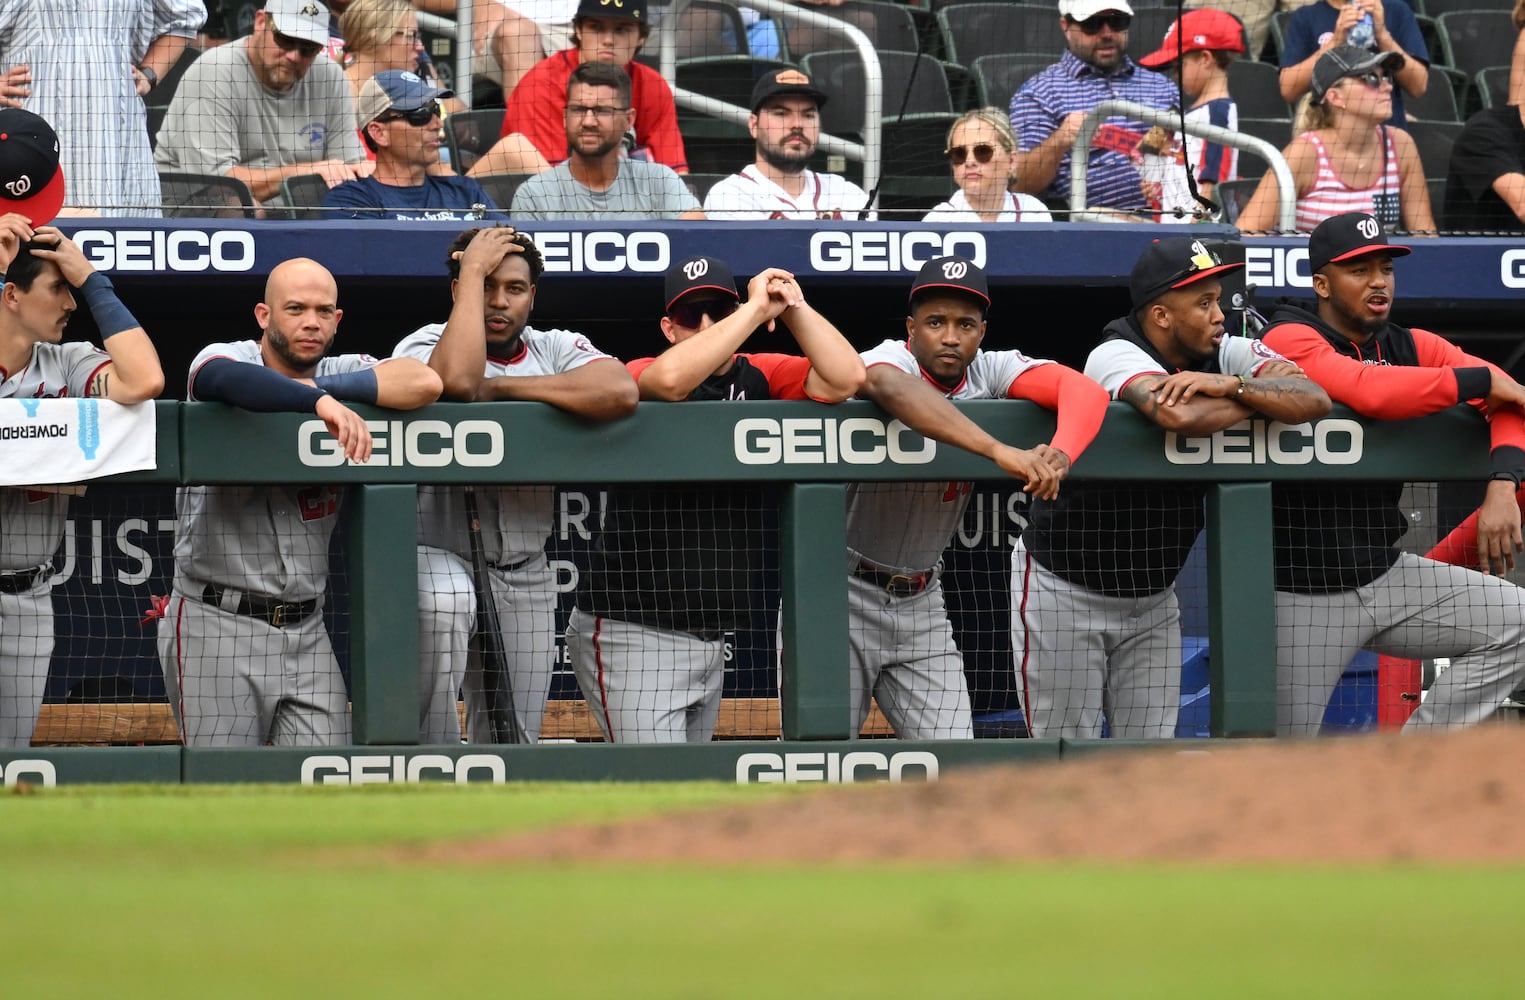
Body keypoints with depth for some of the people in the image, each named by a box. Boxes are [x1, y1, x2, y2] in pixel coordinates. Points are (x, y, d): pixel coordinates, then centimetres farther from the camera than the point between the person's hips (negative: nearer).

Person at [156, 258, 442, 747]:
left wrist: (324, 386, -14)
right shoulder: (224, 357, -4)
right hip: (218, 628, -4)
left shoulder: (343, 374, 7)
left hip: (307, 632, 4)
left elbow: (424, 384, -12)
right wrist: (320, 402, -41)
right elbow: (228, 378, -31)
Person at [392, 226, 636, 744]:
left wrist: (499, 388, -17)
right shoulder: (426, 344, -5)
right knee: (445, 600, -38)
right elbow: (456, 379, -31)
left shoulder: (556, 350, 4)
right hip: (438, 557, -4)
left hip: (526, 580, 4)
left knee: (514, 744, 6)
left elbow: (619, 392, -18)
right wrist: (473, 269, -20)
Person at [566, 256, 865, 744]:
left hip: (711, 640, 7)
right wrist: (757, 309, -24)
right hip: (632, 635, -7)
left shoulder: (759, 378, 8)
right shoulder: (639, 374, -8)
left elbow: (845, 378, -5)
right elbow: (668, 378, -32)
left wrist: (794, 308, -12)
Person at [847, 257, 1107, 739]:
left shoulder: (990, 371, -2)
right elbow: (890, 386, -43)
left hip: (921, 602, 5)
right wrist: (1000, 451, -54)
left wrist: (1061, 454, -41)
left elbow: (1086, 391, -17)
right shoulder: (891, 358, -16)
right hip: (841, 591, -5)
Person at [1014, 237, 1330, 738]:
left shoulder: (1226, 355, -4)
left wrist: (1233, 385, -31)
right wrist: (1260, 398, -22)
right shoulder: (1115, 356, -21)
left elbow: (1315, 399, -16)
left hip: (1154, 597, 6)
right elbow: (1178, 415, -41)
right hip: (1064, 589, -6)